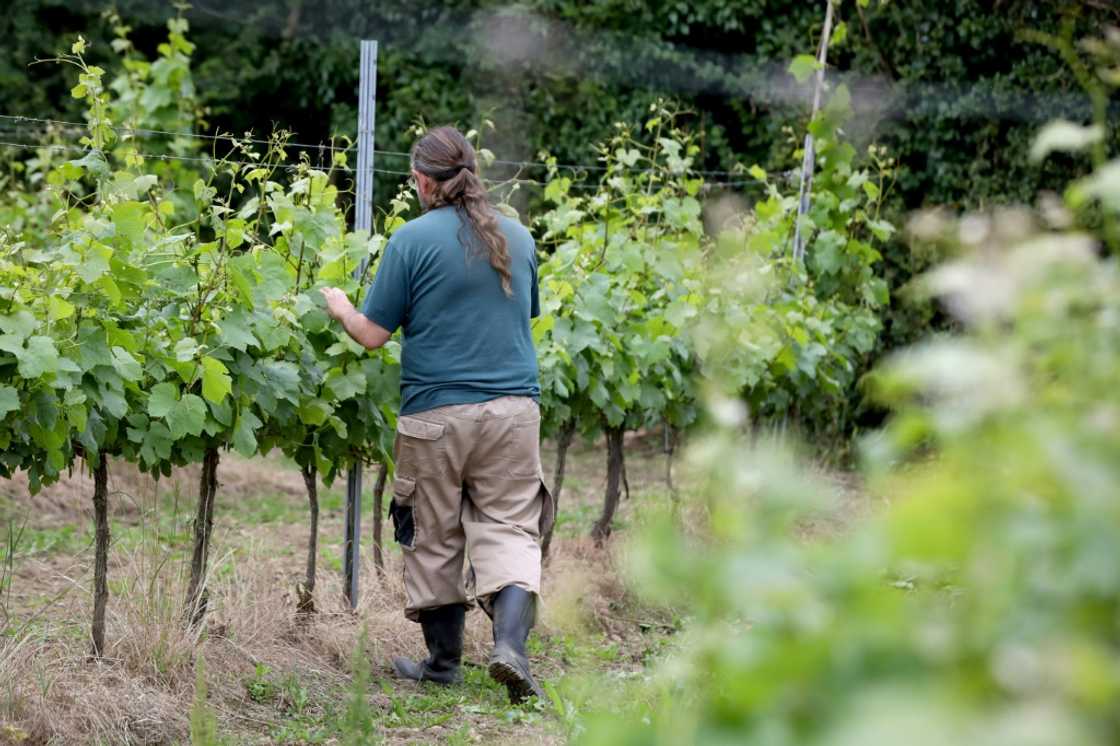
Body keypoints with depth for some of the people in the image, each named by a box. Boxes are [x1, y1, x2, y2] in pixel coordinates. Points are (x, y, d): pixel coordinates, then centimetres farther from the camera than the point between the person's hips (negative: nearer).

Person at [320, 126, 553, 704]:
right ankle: (510, 638, -18)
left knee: (434, 538, 11)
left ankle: (443, 660, 20)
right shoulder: (517, 237, 7)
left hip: (436, 413, -3)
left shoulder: (413, 239, -7)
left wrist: (341, 309, 15)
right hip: (514, 407, 3)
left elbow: (373, 334, -5)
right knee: (509, 527, 4)